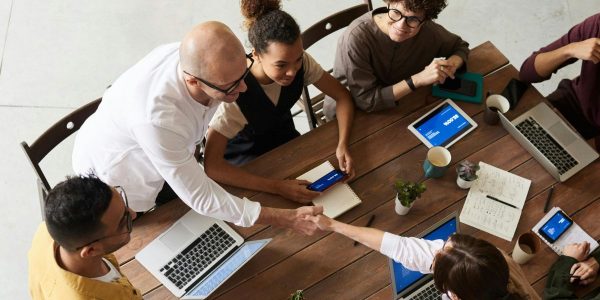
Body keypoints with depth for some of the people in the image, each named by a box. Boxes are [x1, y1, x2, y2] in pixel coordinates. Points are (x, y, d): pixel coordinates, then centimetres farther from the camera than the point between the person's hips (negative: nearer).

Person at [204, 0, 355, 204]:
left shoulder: (301, 63, -22)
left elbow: (342, 96, -9)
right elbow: (211, 165, -39)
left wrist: (342, 145, -27)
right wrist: (278, 187, -45)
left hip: (285, 141, 5)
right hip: (244, 155, -4)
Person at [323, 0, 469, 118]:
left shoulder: (428, 30, -18)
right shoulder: (357, 37, -32)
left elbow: (460, 46, 3)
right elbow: (366, 101, -28)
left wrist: (452, 64, -20)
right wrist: (418, 79, -35)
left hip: (394, 105, 5)